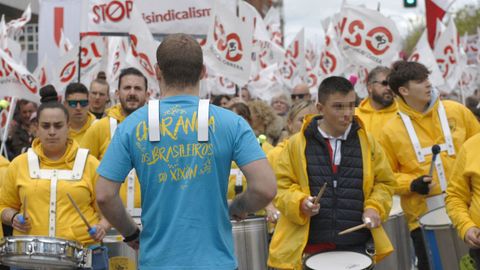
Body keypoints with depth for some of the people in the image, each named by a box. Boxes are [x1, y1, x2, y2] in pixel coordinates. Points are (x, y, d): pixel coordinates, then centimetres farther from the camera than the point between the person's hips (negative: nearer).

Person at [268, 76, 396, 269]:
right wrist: (299, 203, -14)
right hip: (310, 245, -2)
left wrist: (374, 208, -2)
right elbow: (281, 185, 5)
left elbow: (384, 182, 15)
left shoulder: (367, 142, 7)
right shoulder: (297, 144, 0)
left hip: (356, 246, 2)